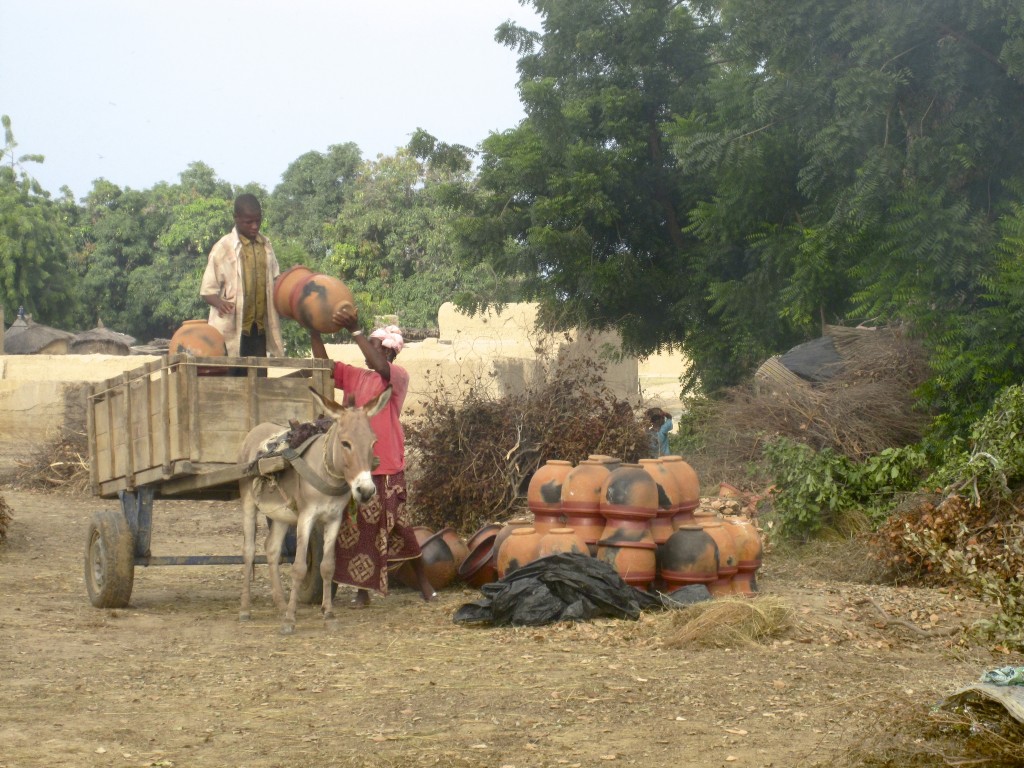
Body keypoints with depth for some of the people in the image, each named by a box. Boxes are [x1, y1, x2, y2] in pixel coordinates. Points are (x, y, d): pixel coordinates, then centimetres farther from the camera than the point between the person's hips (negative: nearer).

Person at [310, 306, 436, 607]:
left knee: (397, 525, 0)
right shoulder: (355, 376, 14)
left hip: (387, 468, -5)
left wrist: (354, 330, -28)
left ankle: (424, 582, 16)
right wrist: (314, 330, -2)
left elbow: (381, 367, -24)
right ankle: (362, 590, 12)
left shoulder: (398, 376, -4)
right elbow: (324, 363, 10)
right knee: (357, 528, 5)